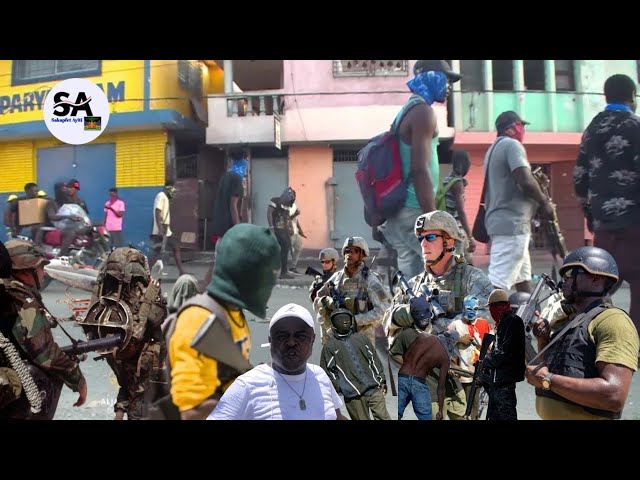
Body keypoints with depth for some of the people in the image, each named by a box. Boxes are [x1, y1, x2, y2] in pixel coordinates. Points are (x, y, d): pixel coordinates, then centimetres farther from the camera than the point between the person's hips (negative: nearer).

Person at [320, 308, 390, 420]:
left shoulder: (361, 338, 13)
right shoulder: (330, 346, 3)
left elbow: (375, 360, 14)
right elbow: (328, 371, 2)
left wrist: (382, 381, 9)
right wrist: (336, 390, -3)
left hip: (374, 388, 2)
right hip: (352, 395, -2)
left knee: (383, 417, -5)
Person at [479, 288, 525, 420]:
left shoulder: (513, 321, -14)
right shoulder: (503, 322, 16)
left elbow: (505, 352, -21)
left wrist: (485, 362, -8)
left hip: (504, 379, -10)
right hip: (497, 379, 10)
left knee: (505, 414, -7)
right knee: (494, 414, 18)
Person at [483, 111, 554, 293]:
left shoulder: (494, 148, 20)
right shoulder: (511, 145, -9)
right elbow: (525, 181, -22)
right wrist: (545, 202, -6)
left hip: (502, 221, 11)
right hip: (511, 223, -11)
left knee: (522, 276, 20)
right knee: (497, 282, -14)